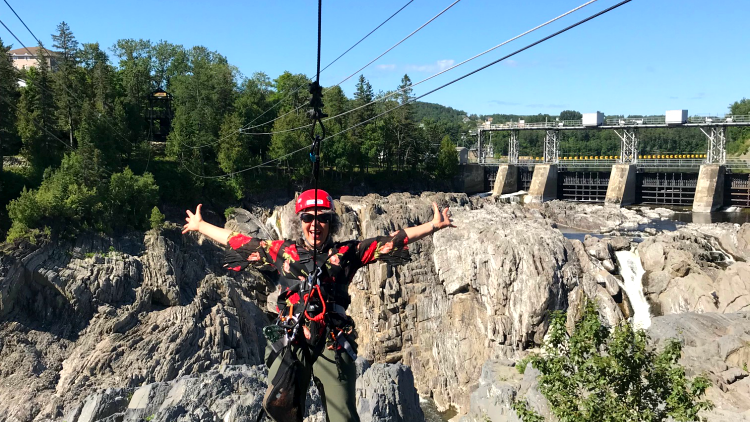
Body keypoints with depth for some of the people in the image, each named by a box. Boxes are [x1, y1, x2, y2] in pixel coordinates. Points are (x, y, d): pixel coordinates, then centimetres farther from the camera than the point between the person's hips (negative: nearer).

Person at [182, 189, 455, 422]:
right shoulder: (284, 252, 11)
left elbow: (390, 241, 4)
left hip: (332, 344, -1)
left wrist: (433, 226, 1)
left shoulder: (346, 253, 7)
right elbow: (240, 242, 18)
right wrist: (200, 226, 23)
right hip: (291, 342, 1)